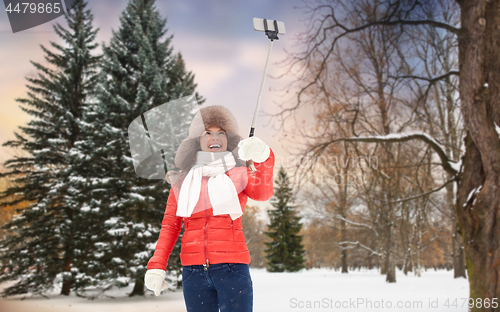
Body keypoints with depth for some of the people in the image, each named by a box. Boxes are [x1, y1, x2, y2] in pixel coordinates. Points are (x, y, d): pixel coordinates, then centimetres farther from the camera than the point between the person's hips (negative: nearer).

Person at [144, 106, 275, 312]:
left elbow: (262, 193, -13)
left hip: (232, 266, -2)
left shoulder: (239, 174, 9)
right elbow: (170, 225, 13)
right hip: (194, 270, 2)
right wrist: (157, 265, 0)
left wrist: (263, 158, -33)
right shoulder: (184, 180, 14)